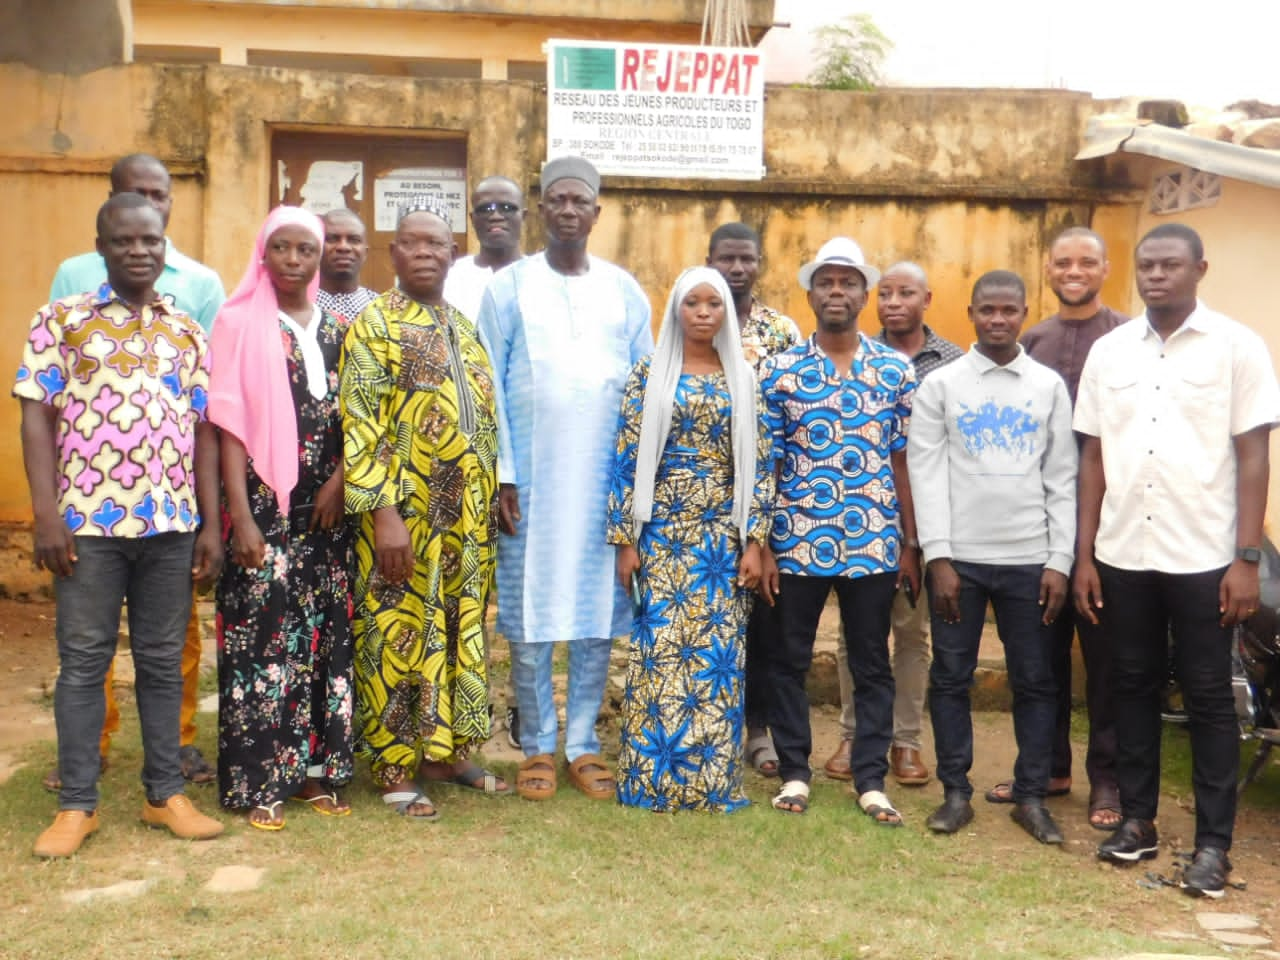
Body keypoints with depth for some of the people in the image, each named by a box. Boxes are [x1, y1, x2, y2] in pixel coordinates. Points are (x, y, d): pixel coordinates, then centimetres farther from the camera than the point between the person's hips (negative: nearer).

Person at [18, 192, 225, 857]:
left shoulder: (186, 332, 11)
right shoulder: (62, 319, 3)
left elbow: (203, 431, 10)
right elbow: (36, 416, -2)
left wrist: (211, 524, 5)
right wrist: (46, 515, -10)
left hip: (172, 522, 3)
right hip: (88, 519, -2)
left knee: (163, 659, 10)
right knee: (83, 660, 4)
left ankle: (166, 794, 20)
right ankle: (76, 804, 14)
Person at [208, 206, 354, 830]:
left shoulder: (335, 329, 10)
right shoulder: (240, 323, -1)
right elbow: (230, 423, -6)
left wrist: (338, 482, -7)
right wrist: (241, 516, -13)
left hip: (324, 505, 4)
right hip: (265, 502, -4)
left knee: (325, 631, 6)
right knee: (263, 632, -3)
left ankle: (315, 767, 18)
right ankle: (259, 780, 7)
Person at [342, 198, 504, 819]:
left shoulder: (464, 327, 15)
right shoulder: (375, 325, -5)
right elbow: (362, 424, -13)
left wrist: (492, 498, 13)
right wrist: (382, 511, -20)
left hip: (466, 517, 7)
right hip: (404, 514, -6)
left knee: (459, 632, 12)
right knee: (396, 634, 1)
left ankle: (445, 751, 25)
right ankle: (393, 768, 11)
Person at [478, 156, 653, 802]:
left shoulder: (624, 290, 9)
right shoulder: (509, 287, 4)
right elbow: (489, 386, 1)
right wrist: (500, 474, -6)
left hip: (606, 478, 2)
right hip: (531, 478, -1)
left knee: (598, 613, 5)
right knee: (530, 616, 2)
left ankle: (584, 744, 17)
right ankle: (537, 747, 15)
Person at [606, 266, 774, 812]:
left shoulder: (744, 379, 7)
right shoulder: (649, 374, 2)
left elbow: (758, 464, 4)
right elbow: (627, 460, -1)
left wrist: (754, 541, -3)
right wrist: (626, 539, -6)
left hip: (723, 536, 2)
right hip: (662, 533, -2)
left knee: (718, 653, 3)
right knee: (659, 649, -2)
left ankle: (712, 779, 13)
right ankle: (653, 778, 8)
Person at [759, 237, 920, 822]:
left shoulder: (896, 370, 4)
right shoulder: (781, 370, 1)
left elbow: (903, 461, 6)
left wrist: (909, 543, 4)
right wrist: (762, 544, -3)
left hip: (874, 543, 1)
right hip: (797, 541, 0)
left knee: (872, 665, 9)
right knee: (789, 660, 8)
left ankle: (870, 779, 20)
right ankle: (794, 772, 22)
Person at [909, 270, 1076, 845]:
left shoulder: (1049, 386, 6)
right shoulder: (940, 385, 2)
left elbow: (1062, 480, 4)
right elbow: (926, 475, -3)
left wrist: (1060, 561, -2)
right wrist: (937, 557, -10)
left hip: (1029, 559, 1)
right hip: (958, 557, -1)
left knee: (1034, 680, 7)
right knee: (951, 677, 5)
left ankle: (1031, 796, 18)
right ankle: (956, 792, 17)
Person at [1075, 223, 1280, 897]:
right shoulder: (1109, 350, 7)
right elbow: (1093, 457, 8)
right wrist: (1084, 554, 4)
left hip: (1203, 556, -3)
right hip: (1122, 555, 3)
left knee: (1208, 697, 4)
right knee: (1133, 687, 12)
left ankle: (1213, 842, 13)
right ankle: (1137, 818, 24)